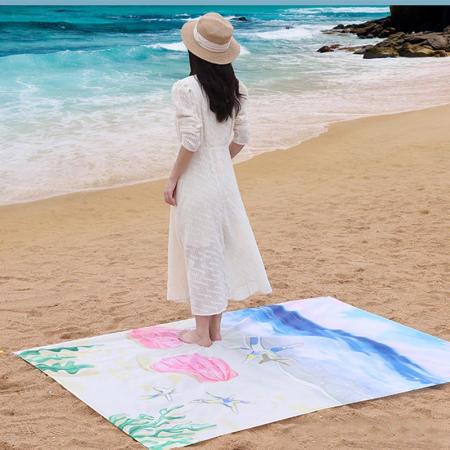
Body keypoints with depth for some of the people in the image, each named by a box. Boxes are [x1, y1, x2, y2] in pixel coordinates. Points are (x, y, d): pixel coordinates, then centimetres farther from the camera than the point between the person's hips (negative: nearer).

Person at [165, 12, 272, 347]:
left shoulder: (186, 88, -17)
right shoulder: (235, 87, 2)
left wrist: (172, 179, -10)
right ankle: (215, 328, 25)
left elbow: (191, 141, -20)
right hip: (224, 176, 6)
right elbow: (242, 136, 6)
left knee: (199, 251, 3)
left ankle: (202, 332, 14)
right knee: (221, 248, 15)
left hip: (196, 180, -6)